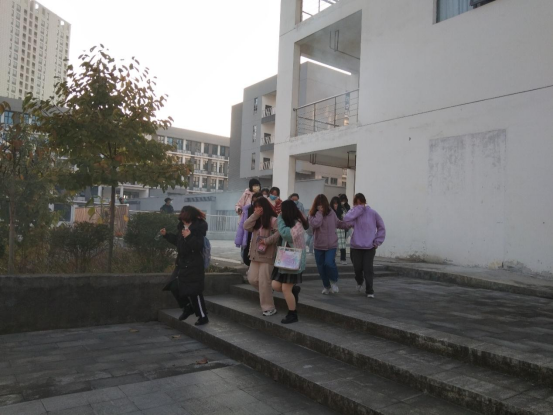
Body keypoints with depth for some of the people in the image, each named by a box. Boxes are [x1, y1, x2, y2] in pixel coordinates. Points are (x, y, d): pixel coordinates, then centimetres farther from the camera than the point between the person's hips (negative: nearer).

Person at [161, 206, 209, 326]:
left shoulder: (198, 228, -17)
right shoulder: (182, 226, 6)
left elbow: (198, 246, -27)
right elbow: (178, 241, 20)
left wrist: (189, 236, -36)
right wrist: (166, 234, 13)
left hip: (194, 265, -8)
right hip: (182, 262, 8)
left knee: (194, 291, -5)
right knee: (174, 287, 12)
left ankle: (203, 317, 9)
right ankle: (188, 307, 30)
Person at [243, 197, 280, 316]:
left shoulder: (273, 220, -8)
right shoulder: (256, 221, 16)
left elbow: (278, 233, -18)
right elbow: (246, 227, -1)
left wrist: (267, 241, -20)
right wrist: (255, 215, -6)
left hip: (267, 256, -8)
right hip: (255, 255, 8)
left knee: (264, 282, -8)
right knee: (252, 279, 6)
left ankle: (269, 308, 3)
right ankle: (267, 292, 32)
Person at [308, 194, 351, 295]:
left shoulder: (331, 213, 1)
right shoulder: (314, 214, -3)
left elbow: (338, 223, 19)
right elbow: (314, 224, -24)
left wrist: (348, 225, 14)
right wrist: (319, 212, -18)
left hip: (331, 245, -1)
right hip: (319, 246, 1)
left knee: (329, 263, -20)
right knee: (321, 268, 8)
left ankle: (334, 281, 8)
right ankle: (326, 286, 29)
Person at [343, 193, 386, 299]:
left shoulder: (372, 213, -1)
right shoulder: (354, 214, -1)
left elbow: (381, 228, 6)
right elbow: (347, 220, -24)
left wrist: (377, 241, -2)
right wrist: (358, 208, -17)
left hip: (370, 247, -1)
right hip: (356, 247, 1)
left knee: (368, 269, -5)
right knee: (358, 268, 5)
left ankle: (369, 291, 8)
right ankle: (360, 282, 38)